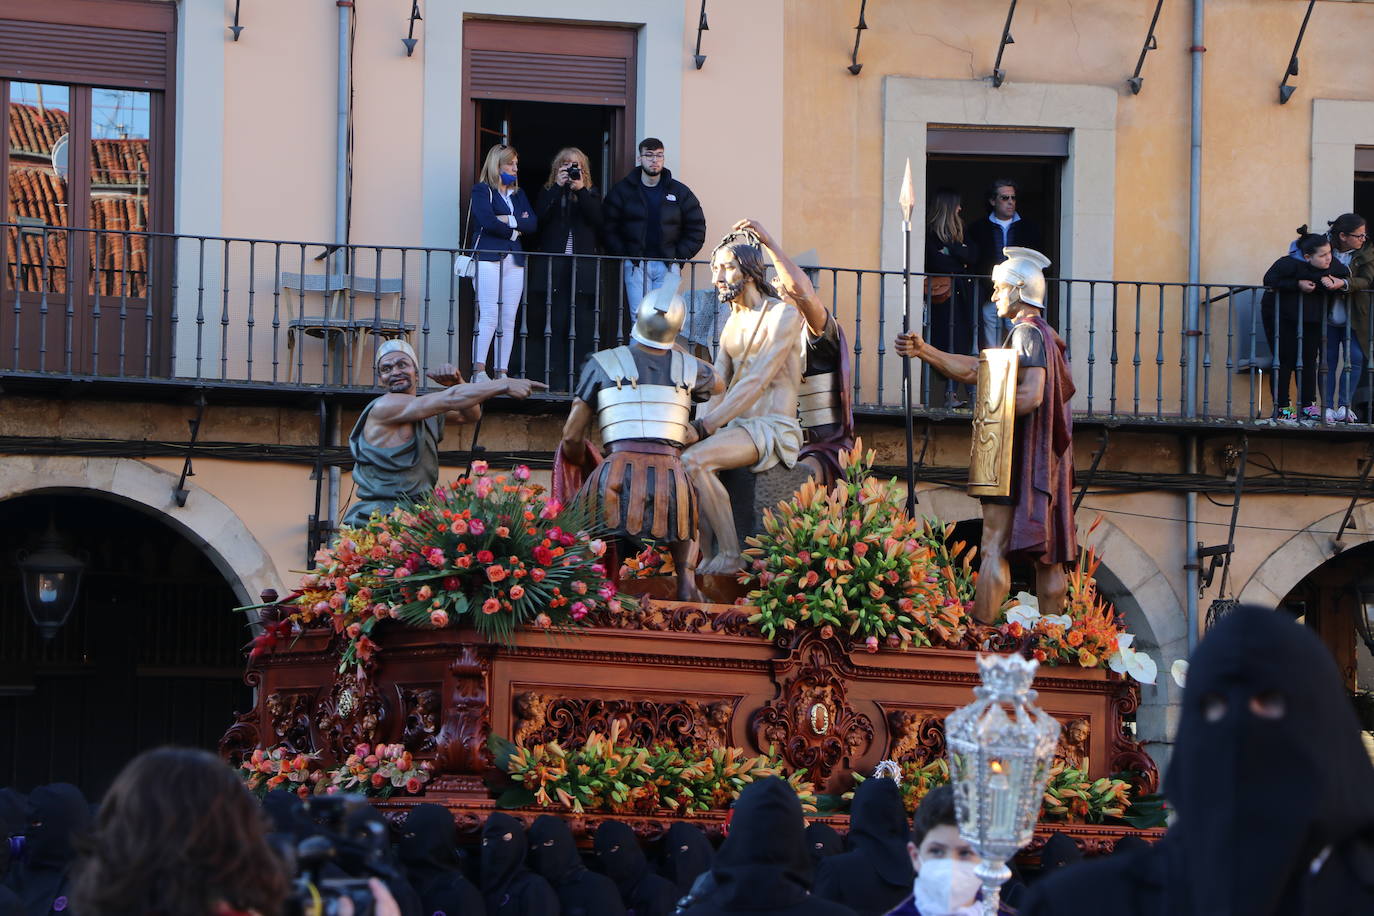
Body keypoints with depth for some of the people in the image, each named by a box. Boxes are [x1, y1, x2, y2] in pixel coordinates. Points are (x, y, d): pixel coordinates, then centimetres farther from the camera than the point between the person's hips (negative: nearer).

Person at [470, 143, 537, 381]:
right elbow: (487, 221, -11)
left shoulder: (518, 194, 21)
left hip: (514, 262, 6)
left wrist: (509, 220, -6)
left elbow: (532, 224, 8)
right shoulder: (482, 190, 4)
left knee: (508, 320, 0)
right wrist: (514, 232, -1)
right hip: (489, 259, -6)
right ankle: (478, 371, -18)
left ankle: (501, 372, -1)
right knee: (489, 316, -15)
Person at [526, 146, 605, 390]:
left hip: (583, 268, 1)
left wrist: (580, 190, -7)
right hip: (551, 267, 0)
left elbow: (598, 220, -2)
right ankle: (553, 381, -8)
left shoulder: (591, 195, 16)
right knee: (552, 324, -7)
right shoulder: (548, 192, 15)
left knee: (582, 327, -5)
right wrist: (558, 187, -5)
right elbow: (540, 217, -4)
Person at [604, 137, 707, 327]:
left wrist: (679, 255, 0)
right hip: (635, 265, -1)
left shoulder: (679, 192, 8)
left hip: (667, 266, 1)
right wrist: (624, 255, -6)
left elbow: (696, 229, 11)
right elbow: (609, 228, 4)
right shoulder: (622, 191, 5)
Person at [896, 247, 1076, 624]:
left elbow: (1031, 394, -25)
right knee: (1047, 557, 6)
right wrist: (924, 351, 12)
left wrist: (990, 407, -14)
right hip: (1044, 461, 10)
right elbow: (974, 369, 19)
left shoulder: (1027, 333, -9)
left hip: (1018, 459, -10)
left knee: (994, 551, -11)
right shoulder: (1045, 335, 21)